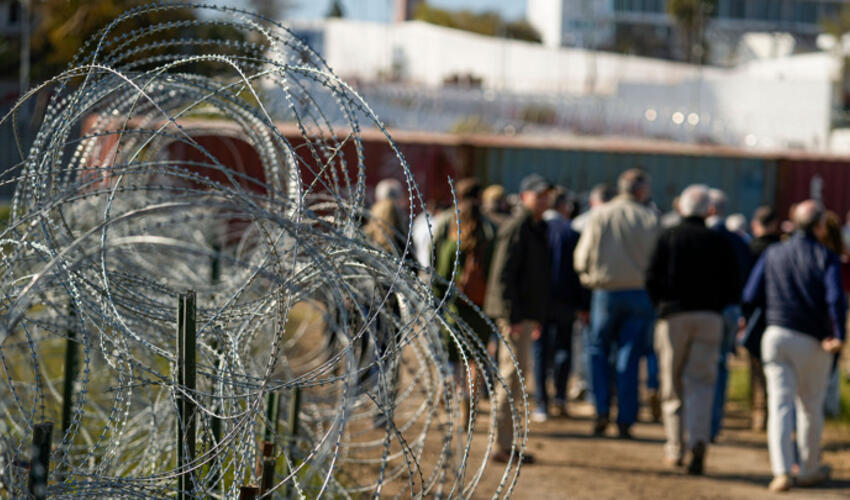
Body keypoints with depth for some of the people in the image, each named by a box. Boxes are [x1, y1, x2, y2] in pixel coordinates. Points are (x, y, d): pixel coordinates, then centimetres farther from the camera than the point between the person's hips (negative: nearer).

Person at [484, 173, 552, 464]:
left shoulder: (536, 229, 19)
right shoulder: (516, 229, -13)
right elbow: (503, 274, -19)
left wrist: (538, 317, 25)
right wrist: (512, 317, -23)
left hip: (525, 314, 10)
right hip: (514, 314, -10)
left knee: (512, 377, 12)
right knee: (513, 374, -10)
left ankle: (505, 444, 18)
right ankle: (503, 446, -8)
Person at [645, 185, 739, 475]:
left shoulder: (668, 236, 1)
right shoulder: (719, 242, 5)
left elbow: (652, 279, -5)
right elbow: (732, 287, 3)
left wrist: (661, 306, 9)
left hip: (674, 317, -1)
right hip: (710, 318, 1)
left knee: (672, 385, 9)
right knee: (701, 383, -1)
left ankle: (674, 448, 10)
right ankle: (699, 441, -21)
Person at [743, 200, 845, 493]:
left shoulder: (773, 254, 6)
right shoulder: (826, 258, -4)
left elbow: (751, 297, 6)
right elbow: (836, 299, -20)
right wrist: (839, 337, -14)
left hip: (777, 335, 2)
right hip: (813, 341, -2)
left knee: (780, 403, -3)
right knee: (811, 408, 14)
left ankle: (782, 471, -17)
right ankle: (809, 470, 26)